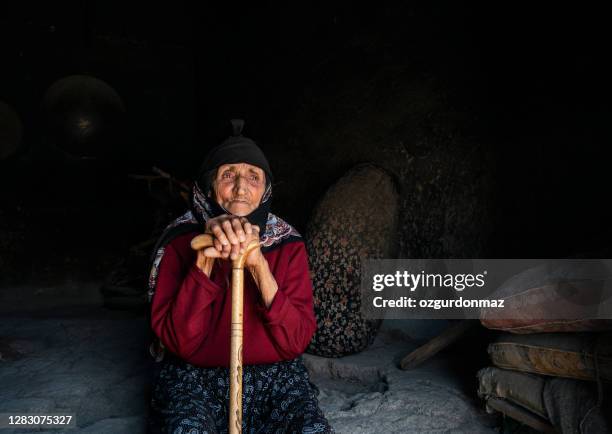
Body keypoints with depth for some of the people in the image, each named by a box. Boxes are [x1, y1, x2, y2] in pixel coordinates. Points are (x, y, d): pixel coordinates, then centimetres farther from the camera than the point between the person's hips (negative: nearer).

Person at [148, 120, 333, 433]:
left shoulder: (287, 245, -1)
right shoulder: (182, 242, -4)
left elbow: (296, 342, -10)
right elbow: (179, 342, -12)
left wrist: (259, 265, -22)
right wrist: (204, 259, -22)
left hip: (274, 376, 1)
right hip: (196, 379, -1)